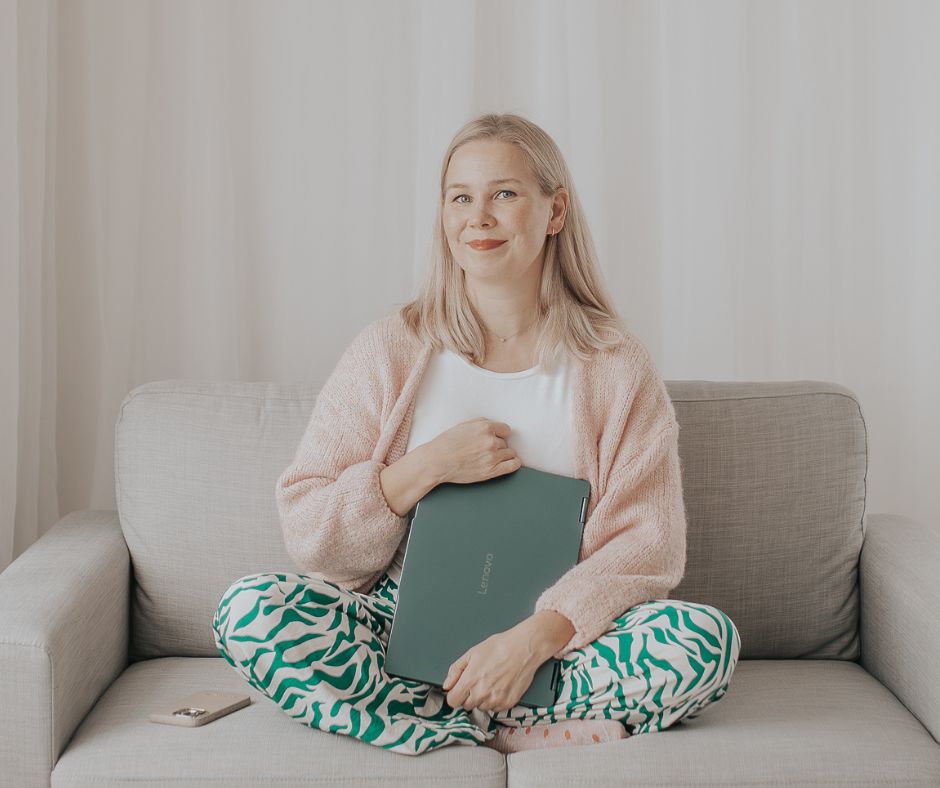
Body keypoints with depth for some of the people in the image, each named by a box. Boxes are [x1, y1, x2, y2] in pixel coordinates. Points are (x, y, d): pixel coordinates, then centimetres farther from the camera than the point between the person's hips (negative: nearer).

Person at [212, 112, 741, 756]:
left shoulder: (617, 367, 2)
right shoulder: (389, 353, 3)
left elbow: (646, 543, -5)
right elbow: (307, 533, 0)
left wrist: (535, 636, -20)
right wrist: (427, 466, -14)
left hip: (557, 642, -1)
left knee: (708, 637, -28)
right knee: (249, 609, -26)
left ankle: (461, 723, -19)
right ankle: (520, 733, -21)